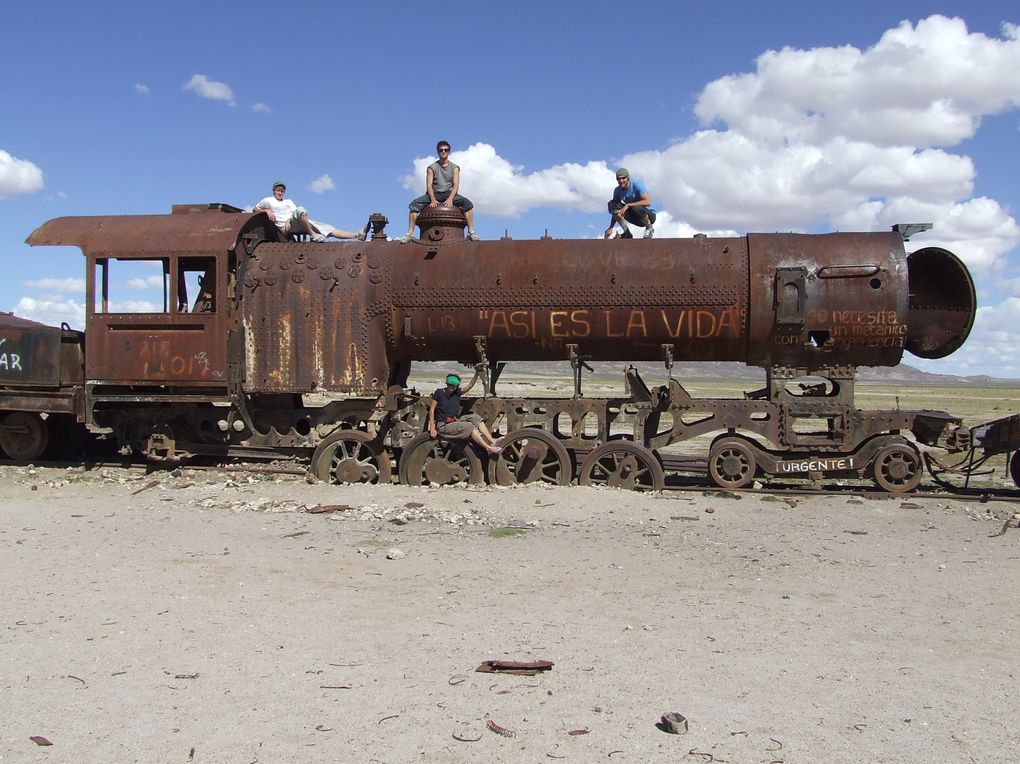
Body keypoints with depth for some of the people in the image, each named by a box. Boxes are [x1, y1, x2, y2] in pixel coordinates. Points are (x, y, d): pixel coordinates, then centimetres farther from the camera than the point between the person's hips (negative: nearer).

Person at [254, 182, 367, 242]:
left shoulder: (288, 202, 30)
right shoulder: (268, 201, 17)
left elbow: (294, 214, 16)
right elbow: (254, 209, 18)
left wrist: (289, 220, -7)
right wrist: (267, 211, -1)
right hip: (285, 227, -6)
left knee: (328, 229, -10)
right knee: (300, 210, -39)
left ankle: (357, 235, -22)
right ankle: (313, 235, -37)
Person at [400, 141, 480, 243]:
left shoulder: (454, 168, 6)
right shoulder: (432, 167, 5)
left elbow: (455, 185, -4)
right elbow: (429, 185, -3)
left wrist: (450, 198, -23)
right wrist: (433, 199, -21)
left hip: (449, 193, 0)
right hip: (434, 193, 0)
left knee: (467, 203, -28)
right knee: (414, 204, -25)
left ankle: (471, 232, -26)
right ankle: (410, 234, -22)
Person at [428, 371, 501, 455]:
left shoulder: (457, 393, 8)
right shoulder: (439, 393, -5)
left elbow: (470, 385, -2)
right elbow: (431, 410, -7)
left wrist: (477, 373, -17)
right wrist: (432, 429, -14)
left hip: (455, 422, 6)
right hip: (443, 426, -6)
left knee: (475, 418, -13)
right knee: (469, 427, -24)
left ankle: (491, 441, -21)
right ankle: (488, 448, -28)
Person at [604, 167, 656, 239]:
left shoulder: (637, 184, -18)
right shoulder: (617, 191, -4)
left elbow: (647, 202, -30)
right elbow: (615, 213, 2)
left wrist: (628, 205, -33)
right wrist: (611, 228, -10)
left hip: (649, 215, -5)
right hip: (635, 218, 5)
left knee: (636, 208, -40)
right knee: (612, 204, -13)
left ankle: (649, 228, -8)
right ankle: (627, 233, -11)